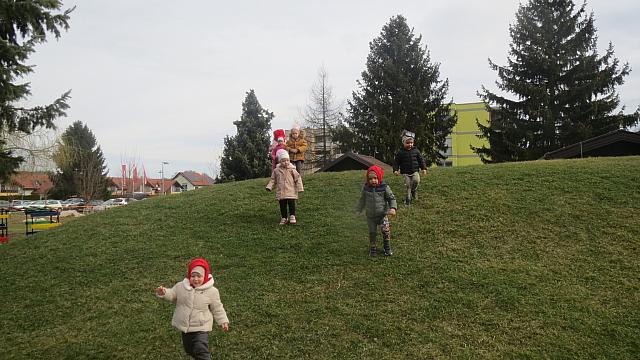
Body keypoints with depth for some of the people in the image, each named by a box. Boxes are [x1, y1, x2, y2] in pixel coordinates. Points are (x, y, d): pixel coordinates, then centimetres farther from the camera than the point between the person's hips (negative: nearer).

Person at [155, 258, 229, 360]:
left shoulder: (211, 291, -13)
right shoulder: (181, 286, -6)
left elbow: (217, 309, -3)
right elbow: (171, 295, 4)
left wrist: (223, 321, -6)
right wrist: (163, 293, -17)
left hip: (201, 328, -5)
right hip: (185, 327, 5)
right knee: (189, 350, 23)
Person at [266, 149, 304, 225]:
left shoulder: (292, 169, -3)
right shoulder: (276, 170, 4)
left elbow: (298, 178, -1)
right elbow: (273, 179, 12)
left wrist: (300, 187, -7)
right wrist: (269, 187, 0)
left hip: (291, 191, -2)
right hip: (281, 192, 2)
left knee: (291, 204, -4)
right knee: (282, 206, 7)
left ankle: (292, 217, 8)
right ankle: (284, 218, 18)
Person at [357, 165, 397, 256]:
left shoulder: (384, 187, -12)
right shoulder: (365, 188, -5)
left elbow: (392, 198, -6)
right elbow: (362, 200, 9)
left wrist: (393, 208, -23)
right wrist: (359, 210, 15)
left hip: (382, 214, -2)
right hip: (370, 216, 2)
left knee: (386, 230, -15)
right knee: (372, 232, 11)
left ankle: (387, 248, 6)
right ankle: (372, 249, 30)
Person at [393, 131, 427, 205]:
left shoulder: (416, 151, 4)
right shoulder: (400, 152, 0)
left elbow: (421, 160, 9)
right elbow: (396, 162, 5)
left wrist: (424, 168, 2)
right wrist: (395, 170, -5)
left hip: (415, 171, 1)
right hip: (406, 173, 0)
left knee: (416, 180, -26)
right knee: (408, 185, -2)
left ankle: (414, 189, 4)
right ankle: (408, 198, 13)